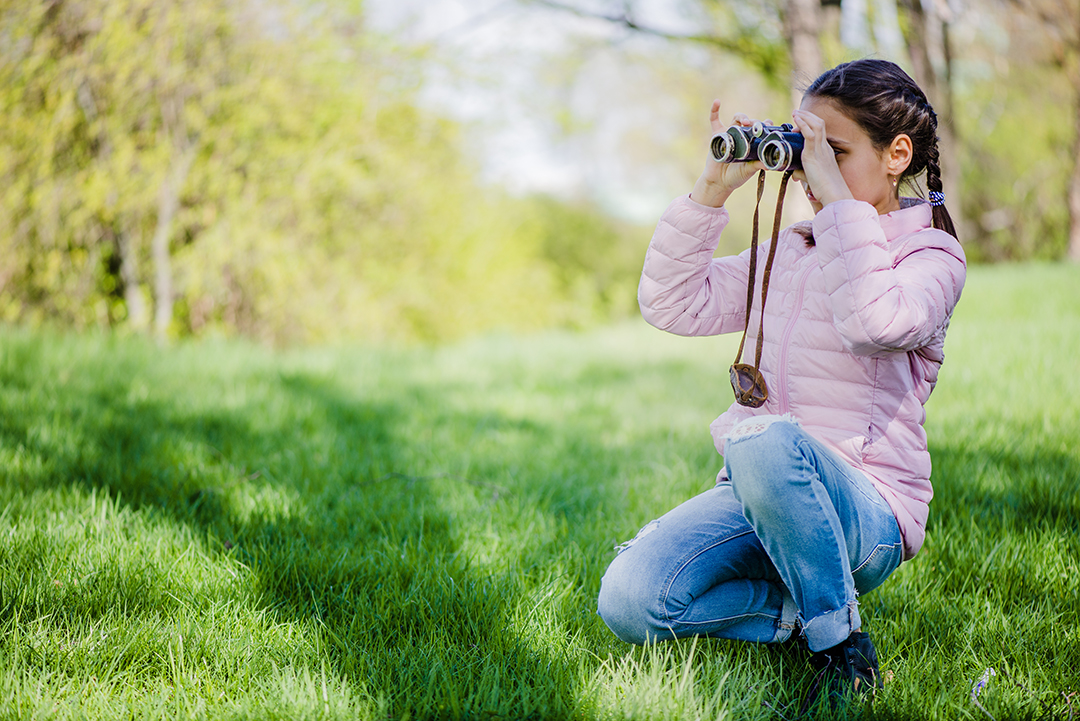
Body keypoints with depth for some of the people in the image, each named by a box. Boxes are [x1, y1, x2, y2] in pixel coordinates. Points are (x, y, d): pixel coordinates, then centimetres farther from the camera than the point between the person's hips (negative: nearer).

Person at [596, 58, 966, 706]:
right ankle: (805, 613, -1)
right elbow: (674, 304, 13)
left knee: (763, 440, -41)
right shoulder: (791, 250, 17)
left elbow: (874, 323, -26)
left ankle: (843, 643, -20)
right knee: (627, 601, -21)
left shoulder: (930, 255, -2)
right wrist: (713, 189, 5)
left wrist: (837, 196, -20)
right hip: (758, 497, 6)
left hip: (868, 512, -5)